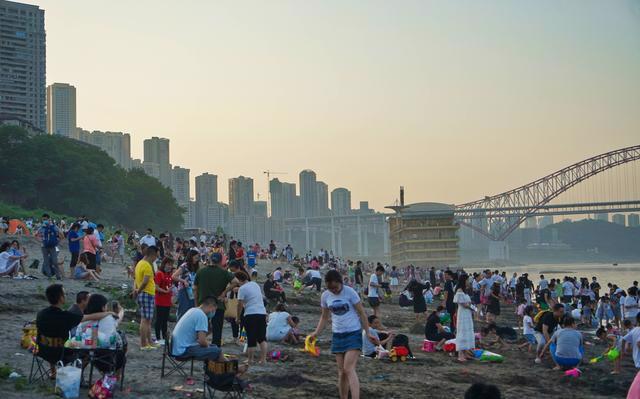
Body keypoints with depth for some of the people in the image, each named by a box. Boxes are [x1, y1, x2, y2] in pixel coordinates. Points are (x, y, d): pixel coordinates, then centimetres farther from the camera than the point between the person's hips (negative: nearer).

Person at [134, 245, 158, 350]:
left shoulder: (140, 263, 15)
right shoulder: (147, 266, -17)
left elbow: (136, 279, 18)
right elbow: (145, 282, -24)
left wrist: (135, 289, 7)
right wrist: (138, 291, -12)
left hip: (142, 295, 10)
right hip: (147, 294, -10)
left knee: (147, 320, 14)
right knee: (145, 320, -6)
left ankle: (149, 343, 20)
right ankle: (144, 344, -3)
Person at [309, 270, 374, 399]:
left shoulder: (350, 292, -12)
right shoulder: (325, 296, 1)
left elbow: (362, 313, -5)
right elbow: (324, 317, 13)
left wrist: (367, 333, -7)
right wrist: (316, 332, 0)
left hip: (353, 334, -4)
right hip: (337, 335, 5)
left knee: (349, 369, -17)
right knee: (341, 371, 7)